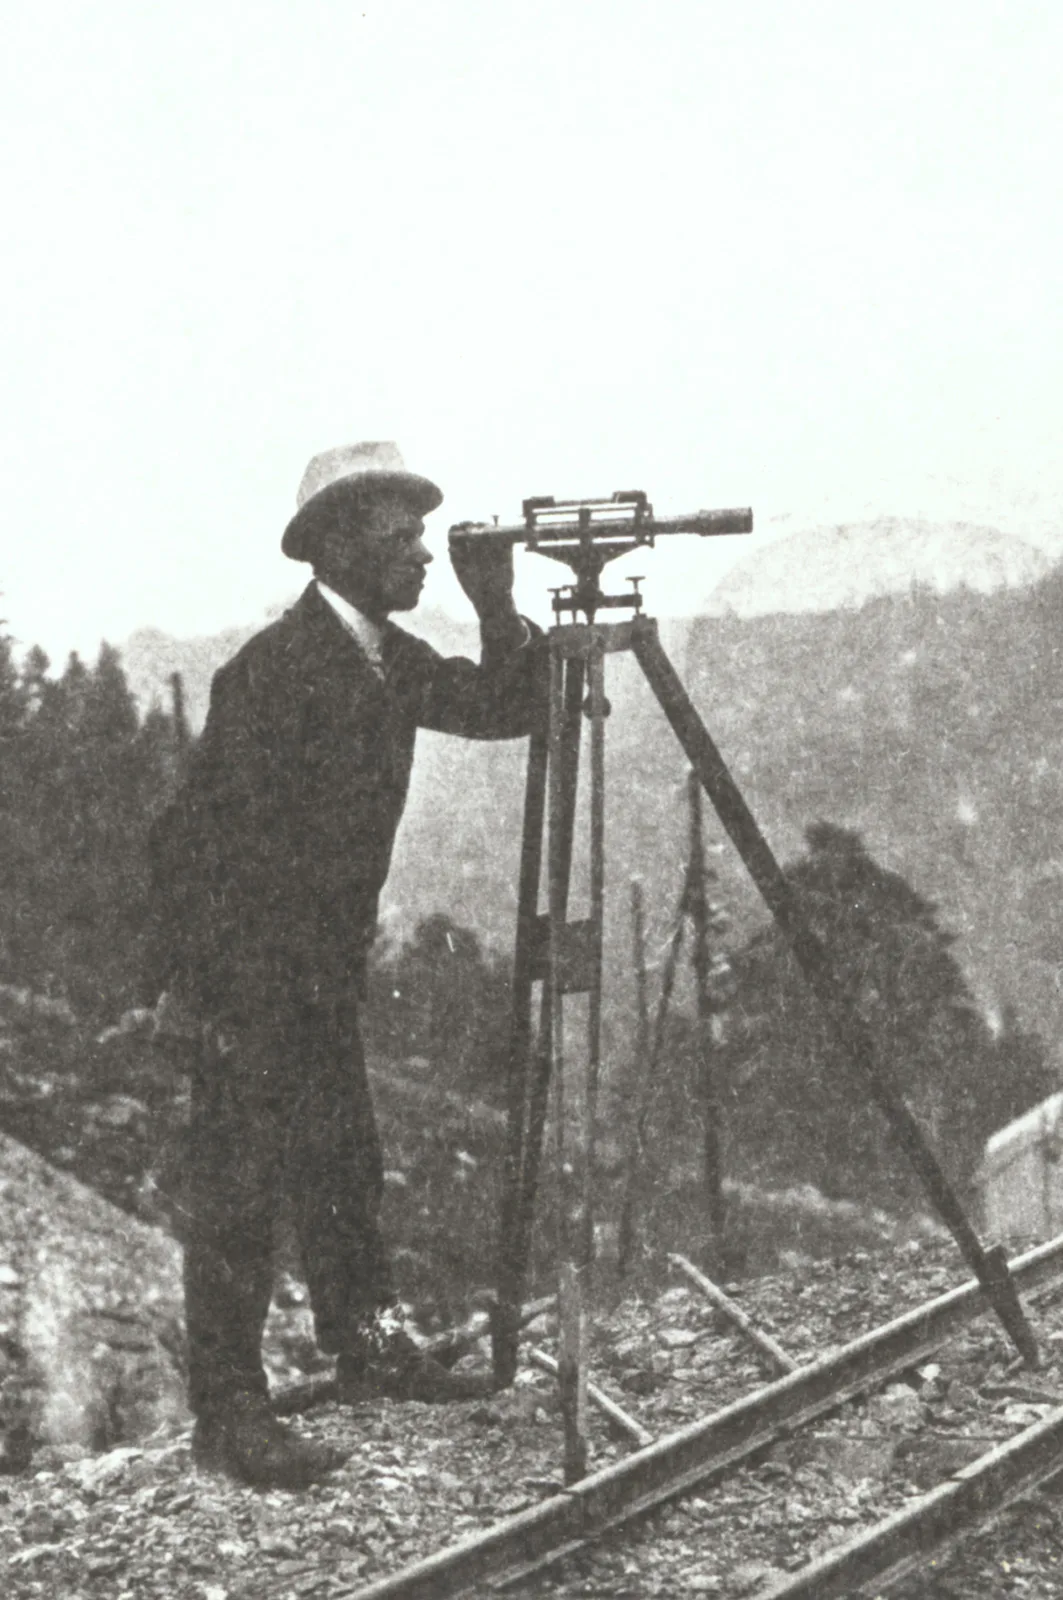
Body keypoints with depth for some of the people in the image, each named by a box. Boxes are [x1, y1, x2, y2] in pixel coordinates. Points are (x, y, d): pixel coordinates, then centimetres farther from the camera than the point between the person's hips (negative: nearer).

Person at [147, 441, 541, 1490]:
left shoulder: (386, 656, 6)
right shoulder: (274, 669, -22)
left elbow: (502, 710, 8)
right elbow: (252, 836, -23)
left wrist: (497, 611, -7)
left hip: (319, 950, 9)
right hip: (241, 948, -9)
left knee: (342, 1157, 16)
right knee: (240, 1175, -7)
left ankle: (367, 1346, 29)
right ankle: (227, 1411, -4)